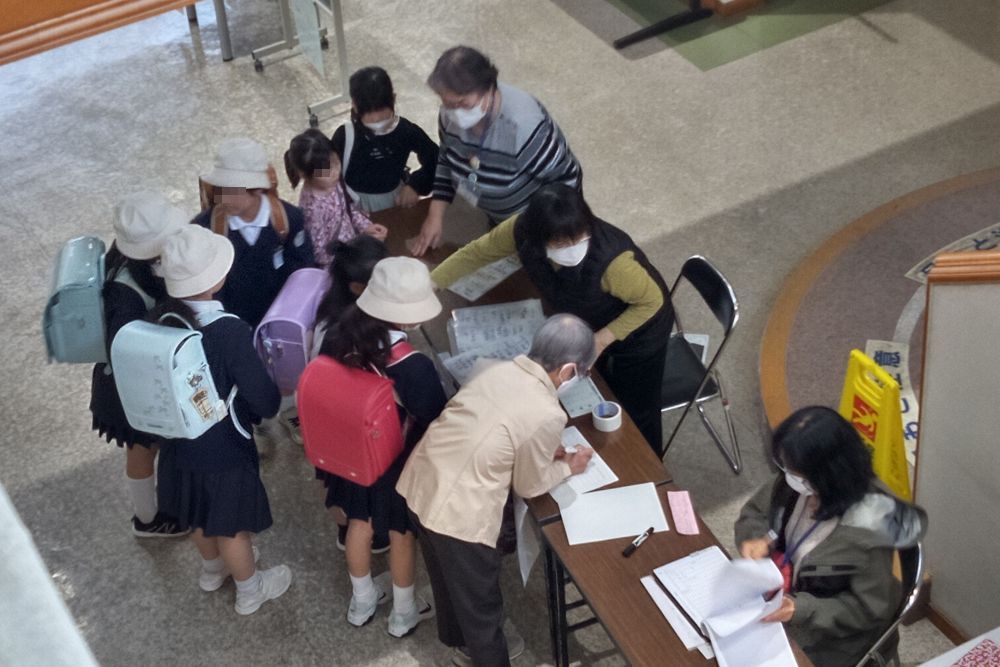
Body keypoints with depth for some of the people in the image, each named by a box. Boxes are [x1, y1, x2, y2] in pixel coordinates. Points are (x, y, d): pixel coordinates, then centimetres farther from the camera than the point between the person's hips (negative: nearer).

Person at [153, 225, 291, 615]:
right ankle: (250, 590, 43)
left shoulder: (157, 320, -17)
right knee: (232, 524, 19)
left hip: (179, 442, 6)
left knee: (200, 515, 30)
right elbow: (267, 403, -25)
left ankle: (213, 569, 57)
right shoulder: (229, 332, -33)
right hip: (223, 450, -5)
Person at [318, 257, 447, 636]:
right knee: (402, 535, 21)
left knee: (360, 524, 28)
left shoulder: (338, 339, -20)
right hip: (399, 464, -5)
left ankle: (362, 603, 51)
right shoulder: (414, 367, -36)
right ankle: (403, 614, 44)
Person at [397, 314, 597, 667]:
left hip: (418, 485, 8)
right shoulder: (548, 415, -18)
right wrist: (568, 467, 14)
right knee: (481, 603, 17)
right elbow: (528, 486, -3)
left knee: (448, 578, 33)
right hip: (458, 512, -8)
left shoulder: (496, 369, 3)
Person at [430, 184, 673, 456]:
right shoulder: (523, 231, -32)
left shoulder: (611, 259, -44)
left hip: (638, 328, -5)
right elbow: (476, 253, -13)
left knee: (635, 413, 12)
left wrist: (603, 338, -27)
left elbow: (652, 300, -26)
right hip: (585, 322, 5)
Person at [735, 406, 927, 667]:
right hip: (786, 595, 6)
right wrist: (760, 539, -17)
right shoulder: (796, 484, -14)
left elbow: (868, 610, -21)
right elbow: (754, 511, 5)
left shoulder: (866, 529, -32)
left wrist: (800, 610, -31)